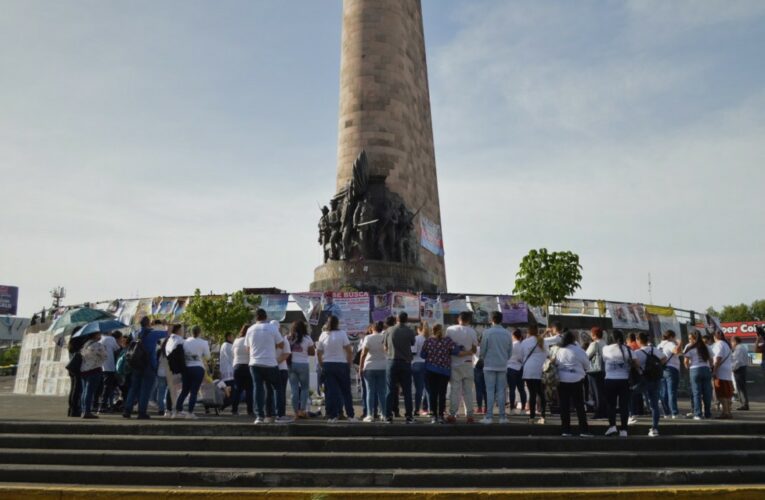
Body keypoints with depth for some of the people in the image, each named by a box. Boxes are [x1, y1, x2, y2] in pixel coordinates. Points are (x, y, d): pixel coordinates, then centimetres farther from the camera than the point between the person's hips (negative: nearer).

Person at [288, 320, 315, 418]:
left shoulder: (288, 338, 4)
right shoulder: (307, 338, -2)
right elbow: (312, 352, 1)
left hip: (291, 364, 2)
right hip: (303, 365, -2)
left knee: (294, 389, 8)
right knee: (305, 388, 10)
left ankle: (296, 411, 8)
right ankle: (302, 410, 2)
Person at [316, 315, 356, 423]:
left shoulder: (323, 335, 3)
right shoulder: (342, 333, -7)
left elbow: (318, 352, 5)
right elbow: (349, 351, -11)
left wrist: (322, 365, 13)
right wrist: (349, 363, -1)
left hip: (327, 365, 3)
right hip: (341, 365, -2)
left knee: (330, 391, 5)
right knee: (346, 391, 6)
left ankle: (332, 416, 4)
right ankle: (351, 416, 10)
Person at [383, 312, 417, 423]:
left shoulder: (389, 330, -2)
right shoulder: (410, 331, -5)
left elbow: (385, 347, 5)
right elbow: (412, 344, 5)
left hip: (392, 362, 1)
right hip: (405, 363, 0)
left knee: (391, 390, 6)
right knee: (407, 391, 6)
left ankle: (388, 416, 4)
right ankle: (409, 416, 6)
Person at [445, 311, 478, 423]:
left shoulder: (450, 329, -3)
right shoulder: (472, 332, -1)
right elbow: (474, 349, 0)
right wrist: (465, 353, 1)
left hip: (454, 364, 0)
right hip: (467, 364, 0)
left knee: (455, 390, 4)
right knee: (468, 390, 8)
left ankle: (452, 415, 3)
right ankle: (469, 415, 9)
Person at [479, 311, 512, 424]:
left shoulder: (487, 332, -8)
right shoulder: (507, 333, 3)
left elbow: (482, 349, -5)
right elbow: (510, 350, 8)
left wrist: (484, 359, 14)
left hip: (489, 365, -3)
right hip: (502, 365, 3)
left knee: (490, 391, 0)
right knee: (501, 391, 8)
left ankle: (489, 416, -1)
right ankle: (502, 417, 10)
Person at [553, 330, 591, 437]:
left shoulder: (558, 350, 1)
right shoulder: (578, 350, -9)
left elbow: (554, 363, 4)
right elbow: (587, 365, -1)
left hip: (561, 380, 3)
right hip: (576, 380, -3)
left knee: (564, 406, 6)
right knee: (579, 406, 4)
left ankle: (565, 430, 7)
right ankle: (584, 430, 4)